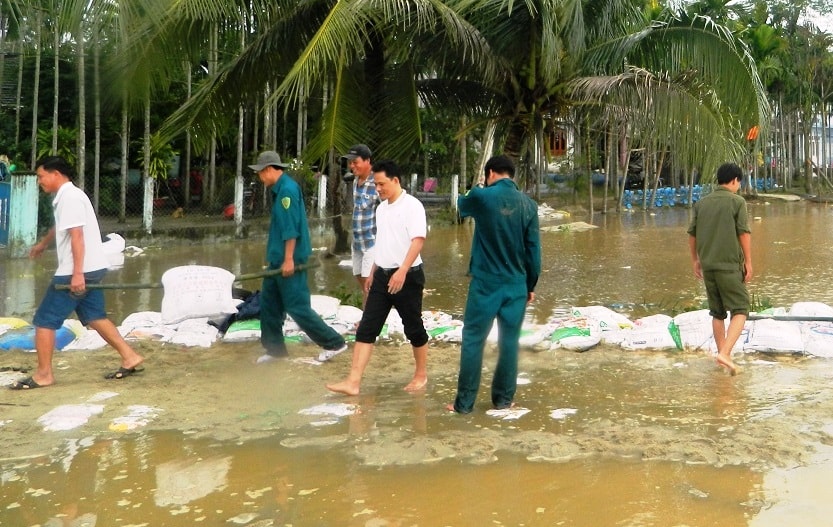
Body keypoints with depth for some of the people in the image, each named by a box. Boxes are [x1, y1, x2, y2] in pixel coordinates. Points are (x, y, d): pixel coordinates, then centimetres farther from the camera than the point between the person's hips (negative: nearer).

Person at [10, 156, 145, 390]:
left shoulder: (70, 197, -14)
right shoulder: (66, 197, 18)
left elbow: (77, 236, -23)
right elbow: (60, 227, 38)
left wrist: (77, 273, -28)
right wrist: (42, 244, 54)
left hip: (78, 272, -10)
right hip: (90, 270, 10)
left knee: (44, 320, -3)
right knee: (95, 317, 14)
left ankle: (43, 374, 3)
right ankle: (130, 357, 14)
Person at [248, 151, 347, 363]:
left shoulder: (287, 189, -18)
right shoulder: (280, 189, 13)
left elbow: (291, 228, -23)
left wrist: (289, 259, -23)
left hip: (288, 260, -10)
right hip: (278, 258, 10)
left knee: (297, 306, -5)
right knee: (268, 302, 12)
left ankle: (334, 343, 4)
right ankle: (274, 348, 21)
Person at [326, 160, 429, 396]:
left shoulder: (412, 206, -12)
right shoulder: (381, 208, 13)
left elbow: (418, 240, -21)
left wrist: (402, 271, -30)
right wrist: (373, 272, 21)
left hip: (407, 276, -7)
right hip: (382, 276, 7)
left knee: (413, 328, 6)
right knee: (366, 328, -1)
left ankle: (421, 375, 25)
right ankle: (353, 382, -4)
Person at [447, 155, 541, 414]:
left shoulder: (482, 196, -9)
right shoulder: (529, 205, 1)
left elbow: (461, 205, 15)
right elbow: (534, 250, 3)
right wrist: (531, 285, 13)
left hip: (485, 283, -3)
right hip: (516, 285, 3)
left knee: (473, 340, 4)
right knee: (509, 341, 11)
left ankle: (464, 402, 7)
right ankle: (503, 399, 18)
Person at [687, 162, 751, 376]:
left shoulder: (702, 203, 10)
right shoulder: (737, 202, -5)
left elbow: (692, 234, 11)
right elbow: (744, 233, -9)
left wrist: (695, 260, 20)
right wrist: (748, 262, -2)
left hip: (707, 266, 5)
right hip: (730, 265, -5)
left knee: (717, 313, 14)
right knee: (740, 310, 0)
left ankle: (723, 354, 20)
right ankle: (724, 353, -15)